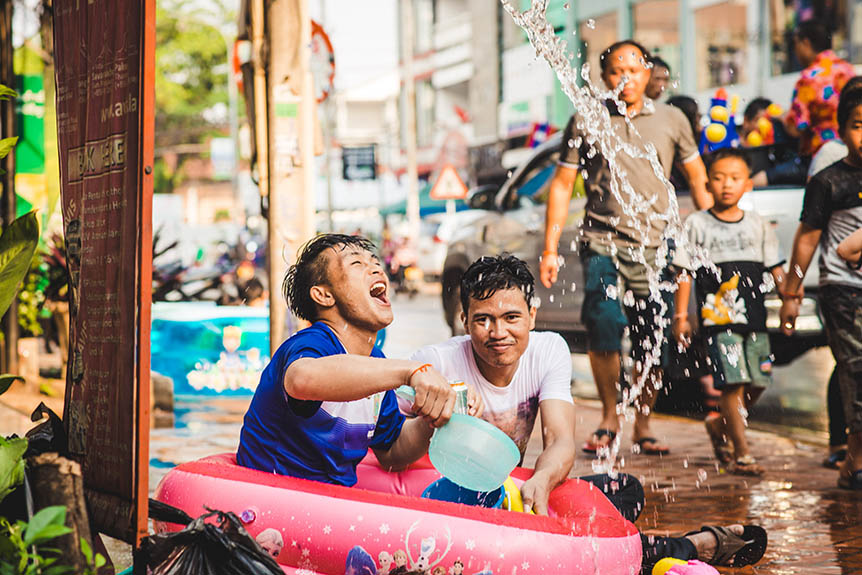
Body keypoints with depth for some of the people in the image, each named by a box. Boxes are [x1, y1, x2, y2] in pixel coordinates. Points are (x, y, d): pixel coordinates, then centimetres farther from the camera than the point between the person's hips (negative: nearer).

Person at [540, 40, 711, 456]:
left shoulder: (671, 120, 10)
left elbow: (698, 180, 17)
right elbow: (562, 186, 9)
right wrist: (550, 250, 4)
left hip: (656, 246, 1)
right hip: (603, 242, -1)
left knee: (653, 343, 0)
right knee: (603, 330, -16)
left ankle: (643, 424, 16)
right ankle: (609, 418, 3)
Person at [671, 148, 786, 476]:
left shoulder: (758, 225, 12)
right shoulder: (697, 225, 3)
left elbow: (775, 268, 15)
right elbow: (685, 273, 3)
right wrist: (680, 316, -2)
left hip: (754, 317, 4)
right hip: (717, 318, -4)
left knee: (757, 382, 3)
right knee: (732, 382, -12)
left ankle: (720, 425, 30)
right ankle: (742, 453, -6)